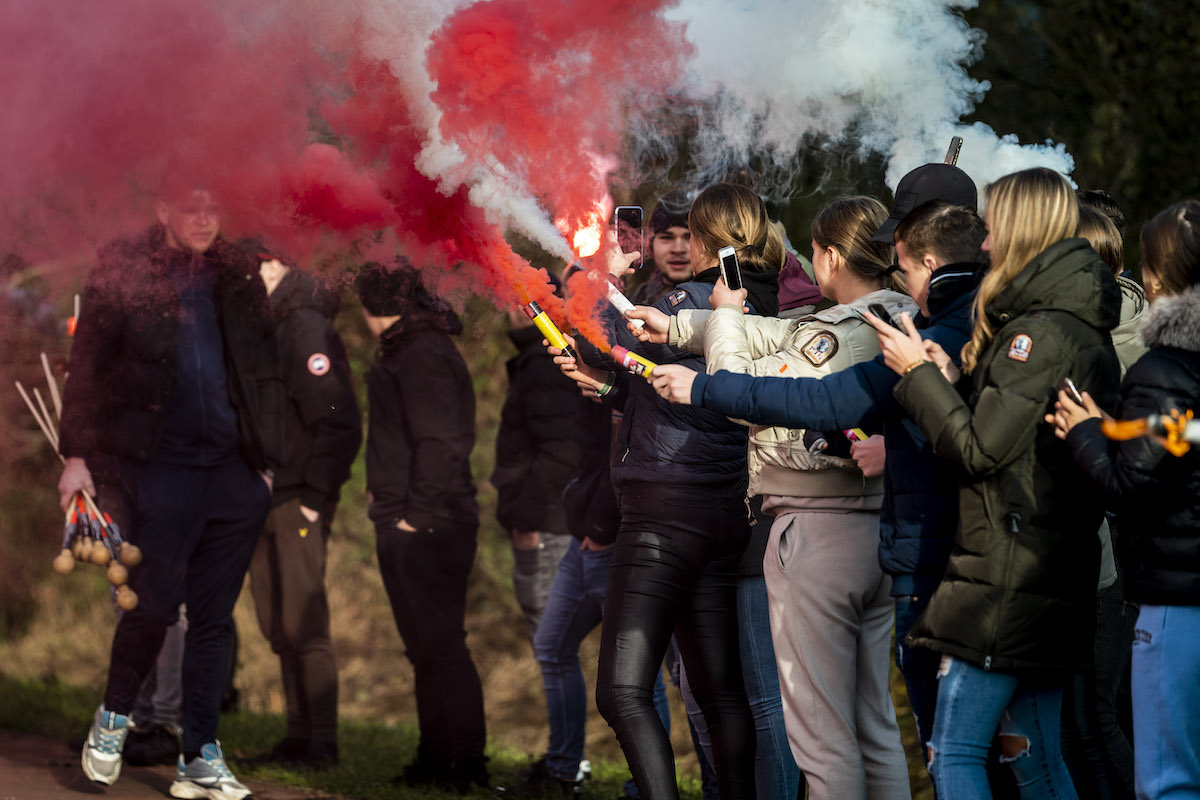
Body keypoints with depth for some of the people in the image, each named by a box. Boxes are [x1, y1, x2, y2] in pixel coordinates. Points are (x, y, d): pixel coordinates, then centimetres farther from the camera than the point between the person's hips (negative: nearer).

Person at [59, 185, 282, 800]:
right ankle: (112, 719, 20)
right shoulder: (122, 270, -1)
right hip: (160, 465, -3)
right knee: (155, 602, -6)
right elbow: (87, 364, 0)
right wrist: (77, 454, -4)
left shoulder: (238, 277, 10)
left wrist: (267, 460, 10)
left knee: (214, 616, 4)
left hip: (233, 471, 3)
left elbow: (264, 373, 14)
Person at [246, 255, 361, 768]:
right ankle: (299, 737, 15)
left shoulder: (306, 328, -11)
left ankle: (323, 741, -5)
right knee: (278, 627, 10)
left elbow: (338, 421, -16)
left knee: (302, 623, -9)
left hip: (299, 500, -9)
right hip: (266, 502, 9)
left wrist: (316, 496, -17)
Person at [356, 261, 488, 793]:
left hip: (426, 528, -10)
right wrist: (388, 499, 15)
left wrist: (418, 512, -19)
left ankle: (467, 764, -6)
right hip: (410, 527, 10)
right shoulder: (408, 351, 17)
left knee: (440, 644, -8)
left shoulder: (422, 356, -14)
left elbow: (439, 443, -21)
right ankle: (435, 761, 19)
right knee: (427, 646, 13)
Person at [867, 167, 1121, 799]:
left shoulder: (1039, 332, -16)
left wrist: (918, 375, -6)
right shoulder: (1084, 330, 15)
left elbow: (981, 449, -16)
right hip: (1053, 576, 10)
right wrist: (952, 381, 4)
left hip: (1006, 576, -10)